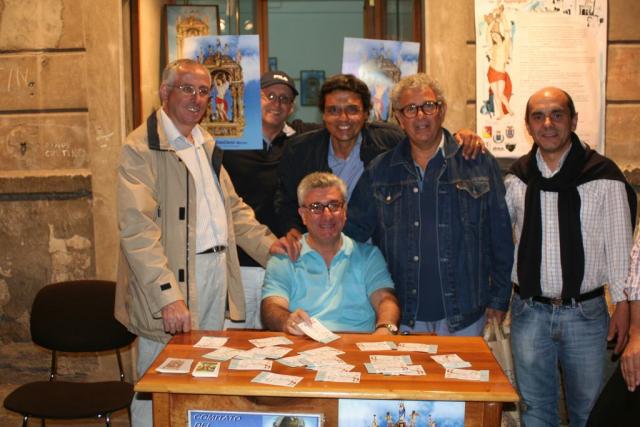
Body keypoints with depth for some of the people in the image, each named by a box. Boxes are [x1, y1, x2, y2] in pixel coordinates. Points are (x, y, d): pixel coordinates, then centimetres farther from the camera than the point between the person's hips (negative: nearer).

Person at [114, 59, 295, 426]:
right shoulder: (142, 147, -11)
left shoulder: (205, 144, 16)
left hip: (217, 271, 8)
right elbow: (137, 229, -19)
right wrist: (168, 296, -25)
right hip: (173, 277, -7)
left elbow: (232, 205, 22)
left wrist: (265, 243, 7)